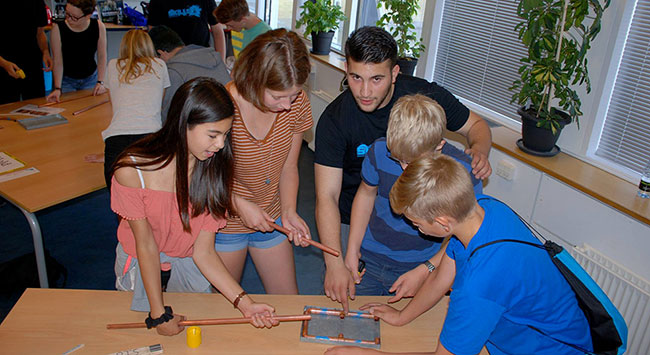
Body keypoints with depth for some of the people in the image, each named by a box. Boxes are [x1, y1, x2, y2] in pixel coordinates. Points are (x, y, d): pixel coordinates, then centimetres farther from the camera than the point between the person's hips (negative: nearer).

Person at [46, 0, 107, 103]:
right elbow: (58, 62, -18)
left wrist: (100, 82, -15)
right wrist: (57, 88, -25)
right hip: (66, 80, -1)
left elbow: (101, 57, -8)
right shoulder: (57, 28, -20)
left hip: (91, 78, 2)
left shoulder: (99, 27, -16)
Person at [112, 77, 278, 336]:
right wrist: (158, 313, -20)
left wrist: (244, 303, -29)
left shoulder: (213, 171, -21)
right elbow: (146, 245, -21)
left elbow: (203, 251, -20)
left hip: (189, 265, 2)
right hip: (139, 266, -1)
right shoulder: (132, 171, -28)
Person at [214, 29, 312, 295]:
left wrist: (289, 211, -15)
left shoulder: (297, 103, -14)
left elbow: (288, 167, -2)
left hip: (271, 219, 3)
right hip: (224, 223, -3)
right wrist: (239, 203, -22)